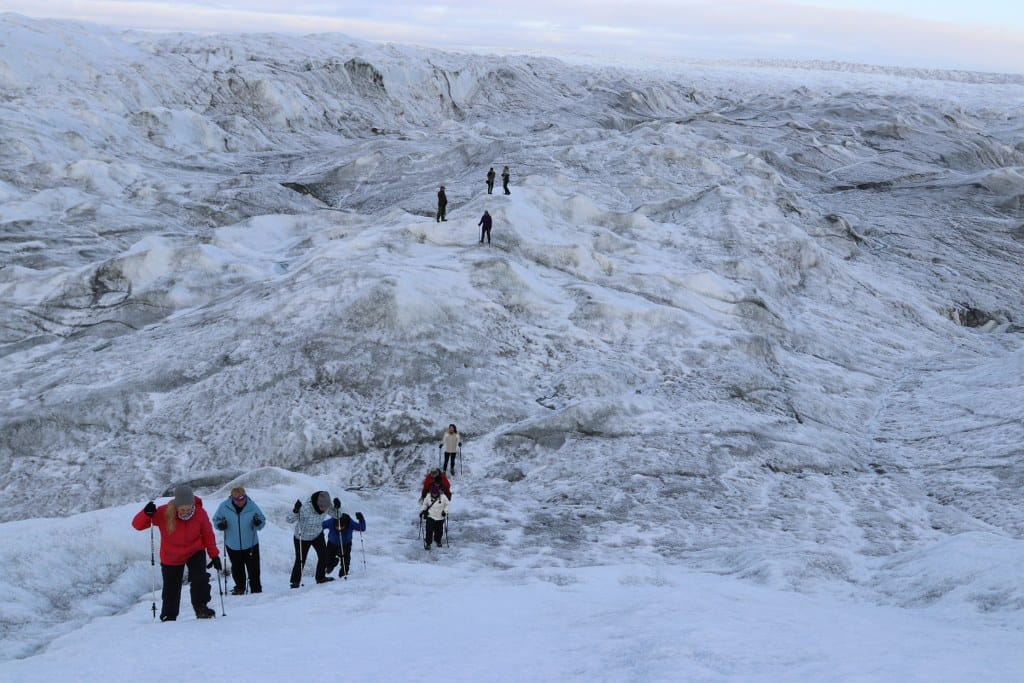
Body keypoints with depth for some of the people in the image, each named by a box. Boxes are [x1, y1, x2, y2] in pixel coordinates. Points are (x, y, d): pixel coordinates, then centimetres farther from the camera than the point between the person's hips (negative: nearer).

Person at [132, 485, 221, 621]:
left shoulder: (200, 513, -21)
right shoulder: (164, 513, -25)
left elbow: (208, 535, -4)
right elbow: (138, 525, -20)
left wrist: (215, 555, -2)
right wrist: (146, 514, -41)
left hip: (195, 552, 0)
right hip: (171, 557, 0)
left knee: (200, 579, -25)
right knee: (171, 590, 9)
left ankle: (201, 608, -12)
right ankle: (168, 618, 29)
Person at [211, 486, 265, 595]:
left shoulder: (252, 506, -14)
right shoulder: (224, 507, -13)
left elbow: (263, 520, -4)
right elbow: (216, 520, 0)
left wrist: (258, 523, -27)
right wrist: (220, 525, -21)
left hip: (250, 544, -1)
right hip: (233, 545, 1)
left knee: (253, 569, 2)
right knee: (237, 569, 17)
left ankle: (256, 589, 16)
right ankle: (240, 587, 37)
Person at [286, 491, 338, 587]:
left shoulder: (327, 507, -21)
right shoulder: (306, 509, -37)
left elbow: (336, 515, -5)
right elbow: (289, 519, -30)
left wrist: (337, 507, -25)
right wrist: (295, 511, -49)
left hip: (317, 535, 4)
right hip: (302, 537, -4)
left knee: (324, 555, -6)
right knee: (300, 560, 1)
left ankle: (320, 577, 13)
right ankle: (295, 582, 22)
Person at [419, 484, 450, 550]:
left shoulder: (443, 497, -11)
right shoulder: (428, 497, -6)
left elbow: (447, 505, 2)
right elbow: (424, 504, 10)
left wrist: (445, 511, -11)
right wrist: (423, 510, -1)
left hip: (440, 518, 0)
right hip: (430, 517, 0)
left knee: (439, 531, 11)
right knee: (429, 531, -10)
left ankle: (438, 541, 37)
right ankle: (428, 543, 0)